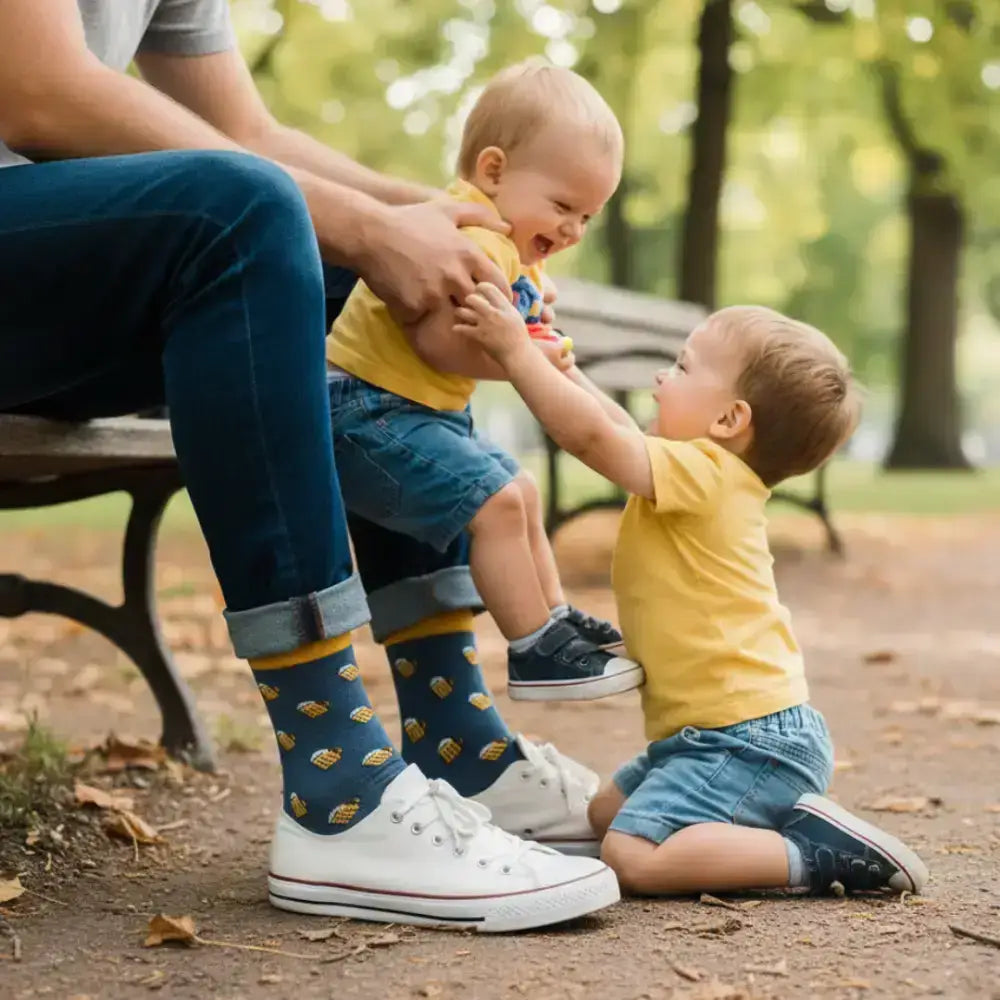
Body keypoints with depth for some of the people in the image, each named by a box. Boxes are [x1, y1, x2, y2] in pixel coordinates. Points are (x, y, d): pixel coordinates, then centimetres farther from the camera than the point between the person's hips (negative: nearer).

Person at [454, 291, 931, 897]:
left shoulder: (703, 471, -17)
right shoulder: (713, 478, 13)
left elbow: (592, 435, -26)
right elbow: (616, 434, 26)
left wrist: (515, 349, -18)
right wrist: (554, 358, 21)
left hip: (752, 738, -11)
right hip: (713, 732, 11)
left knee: (633, 856, -20)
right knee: (606, 814, 20)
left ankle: (822, 851, -13)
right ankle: (783, 823, 8)